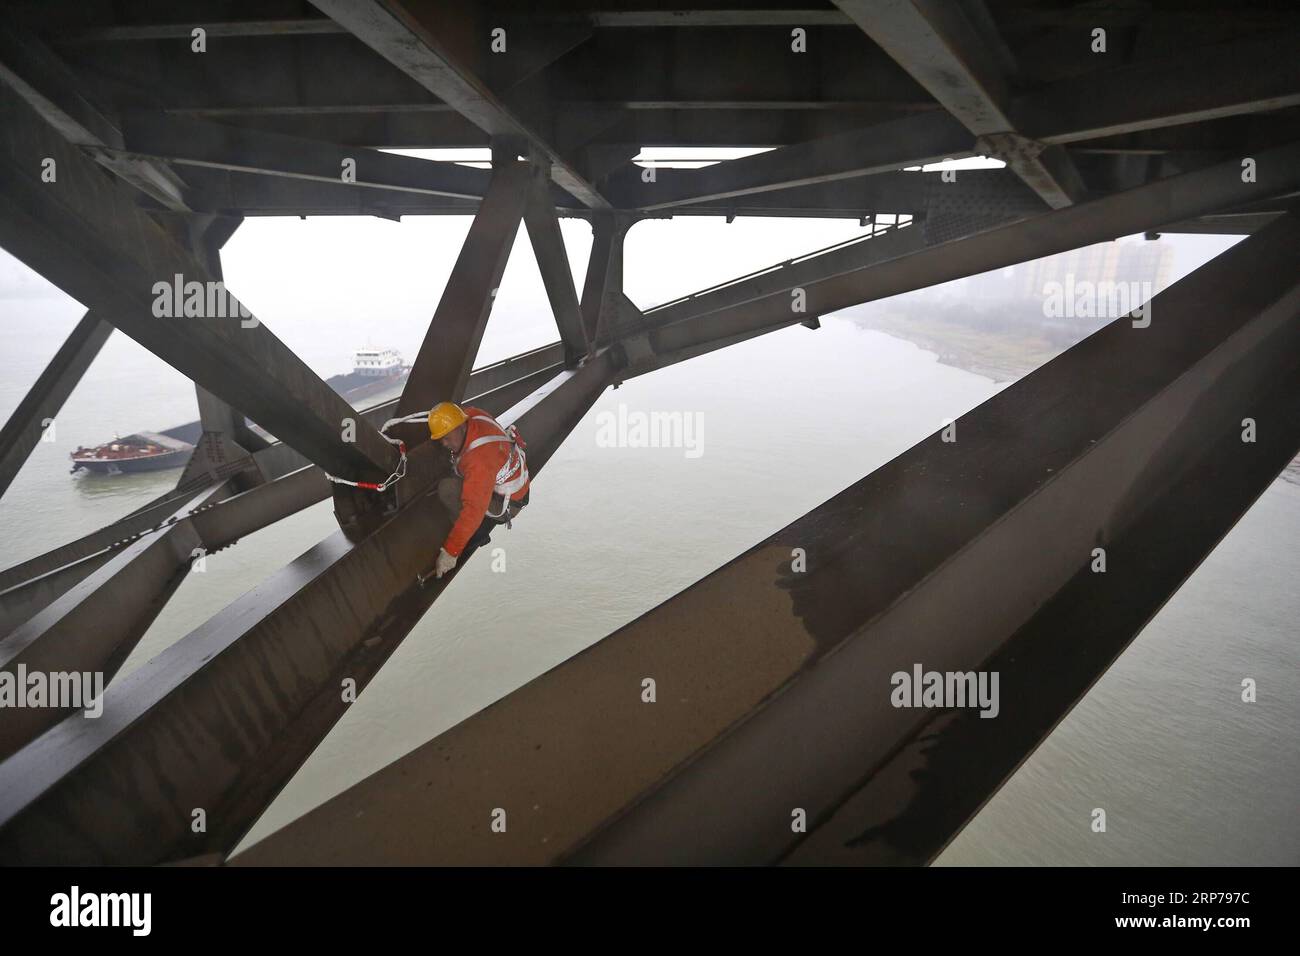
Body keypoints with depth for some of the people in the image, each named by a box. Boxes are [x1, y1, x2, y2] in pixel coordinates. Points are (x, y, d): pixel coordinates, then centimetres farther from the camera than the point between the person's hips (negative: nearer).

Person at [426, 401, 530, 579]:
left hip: (508, 503, -10)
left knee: (447, 489, -25)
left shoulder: (479, 460, -39)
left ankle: (477, 536, -8)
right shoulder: (471, 415, -15)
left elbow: (474, 510, -39)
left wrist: (450, 552, -37)